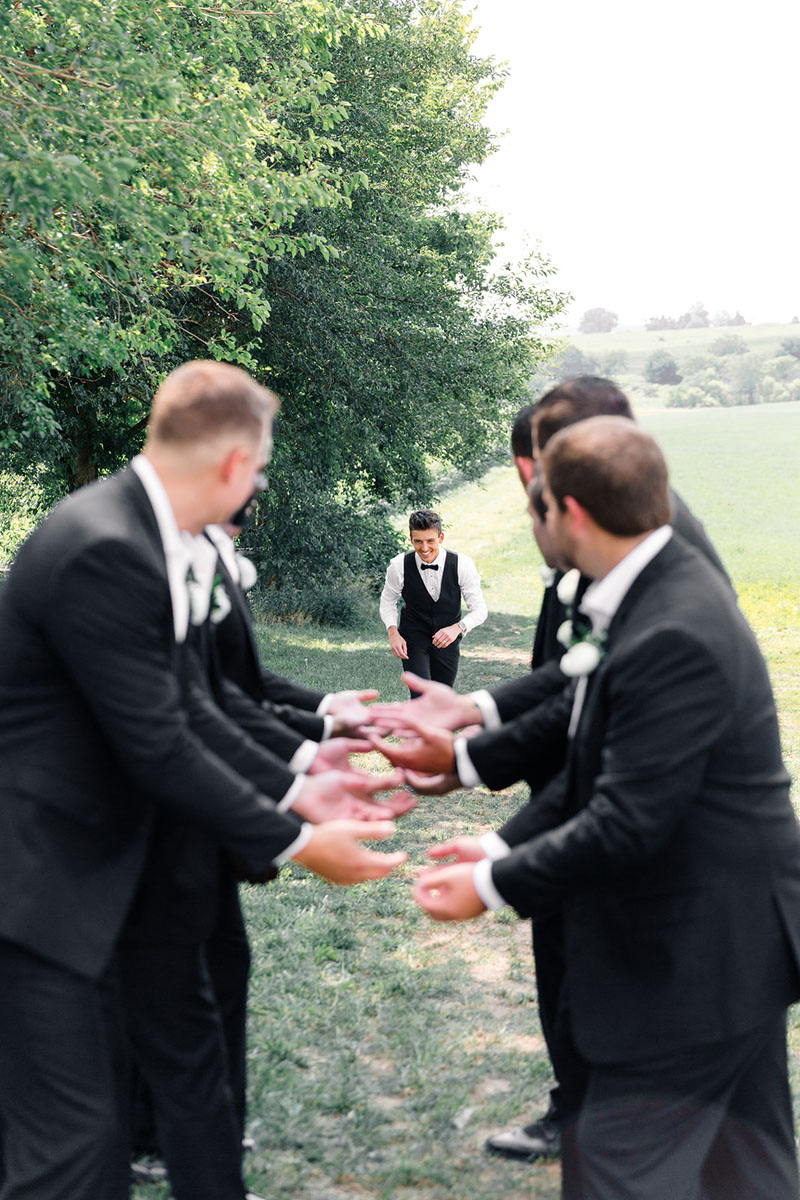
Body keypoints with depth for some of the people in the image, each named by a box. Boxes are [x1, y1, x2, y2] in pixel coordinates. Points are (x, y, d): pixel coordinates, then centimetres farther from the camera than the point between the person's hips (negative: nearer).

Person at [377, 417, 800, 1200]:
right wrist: (464, 755, 14)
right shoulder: (659, 587, 2)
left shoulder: (674, 637, -29)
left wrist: (493, 885, -19)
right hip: (736, 940, 10)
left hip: (698, 956, -10)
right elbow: (578, 720, 14)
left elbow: (627, 824, -28)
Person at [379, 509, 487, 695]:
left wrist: (458, 628, -31)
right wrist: (393, 633, -14)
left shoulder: (462, 565, -18)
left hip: (446, 641, 1)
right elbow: (387, 600, 2)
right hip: (413, 639, -1)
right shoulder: (399, 566, -16)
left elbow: (479, 609, -12)